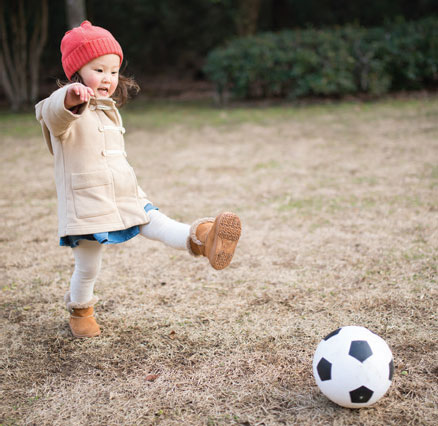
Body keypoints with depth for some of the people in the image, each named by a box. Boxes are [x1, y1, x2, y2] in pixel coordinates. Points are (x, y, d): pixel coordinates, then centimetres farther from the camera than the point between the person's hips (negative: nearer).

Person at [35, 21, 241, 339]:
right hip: (87, 204, -7)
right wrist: (71, 98, -64)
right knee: (88, 268, 8)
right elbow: (55, 115, -40)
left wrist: (133, 192, 32)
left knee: (160, 225, -17)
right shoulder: (68, 112, -13)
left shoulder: (110, 110, 15)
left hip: (126, 197, 7)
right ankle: (80, 312, 32)